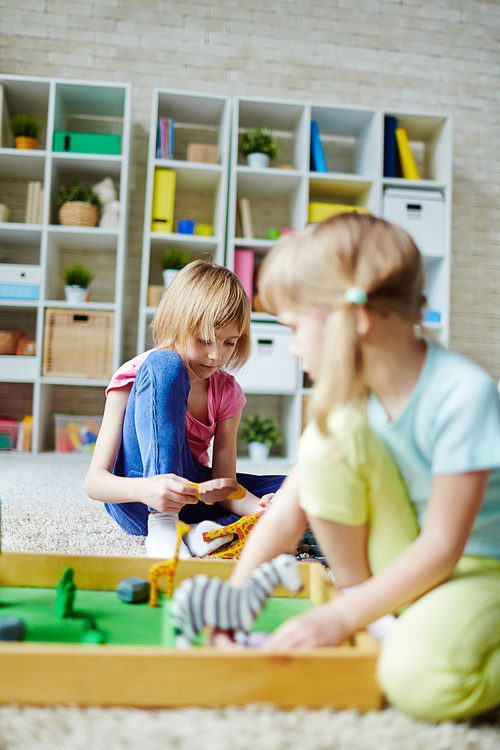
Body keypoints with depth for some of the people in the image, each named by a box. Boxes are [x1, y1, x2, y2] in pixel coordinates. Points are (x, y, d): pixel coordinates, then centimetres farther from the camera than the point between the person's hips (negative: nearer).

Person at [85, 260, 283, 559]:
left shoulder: (227, 392, -2)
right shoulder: (134, 375, -14)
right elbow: (94, 481, -20)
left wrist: (258, 507, -28)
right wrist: (146, 489, -42)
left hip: (190, 495, 5)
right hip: (135, 502, -5)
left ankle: (199, 534, -30)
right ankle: (162, 525, -32)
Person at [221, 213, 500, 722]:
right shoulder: (347, 393, -9)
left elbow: (442, 547, -24)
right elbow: (286, 513, -7)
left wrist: (342, 617, -25)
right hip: (396, 557, 5)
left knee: (419, 679, -36)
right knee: (331, 435, -22)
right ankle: (377, 613, -6)